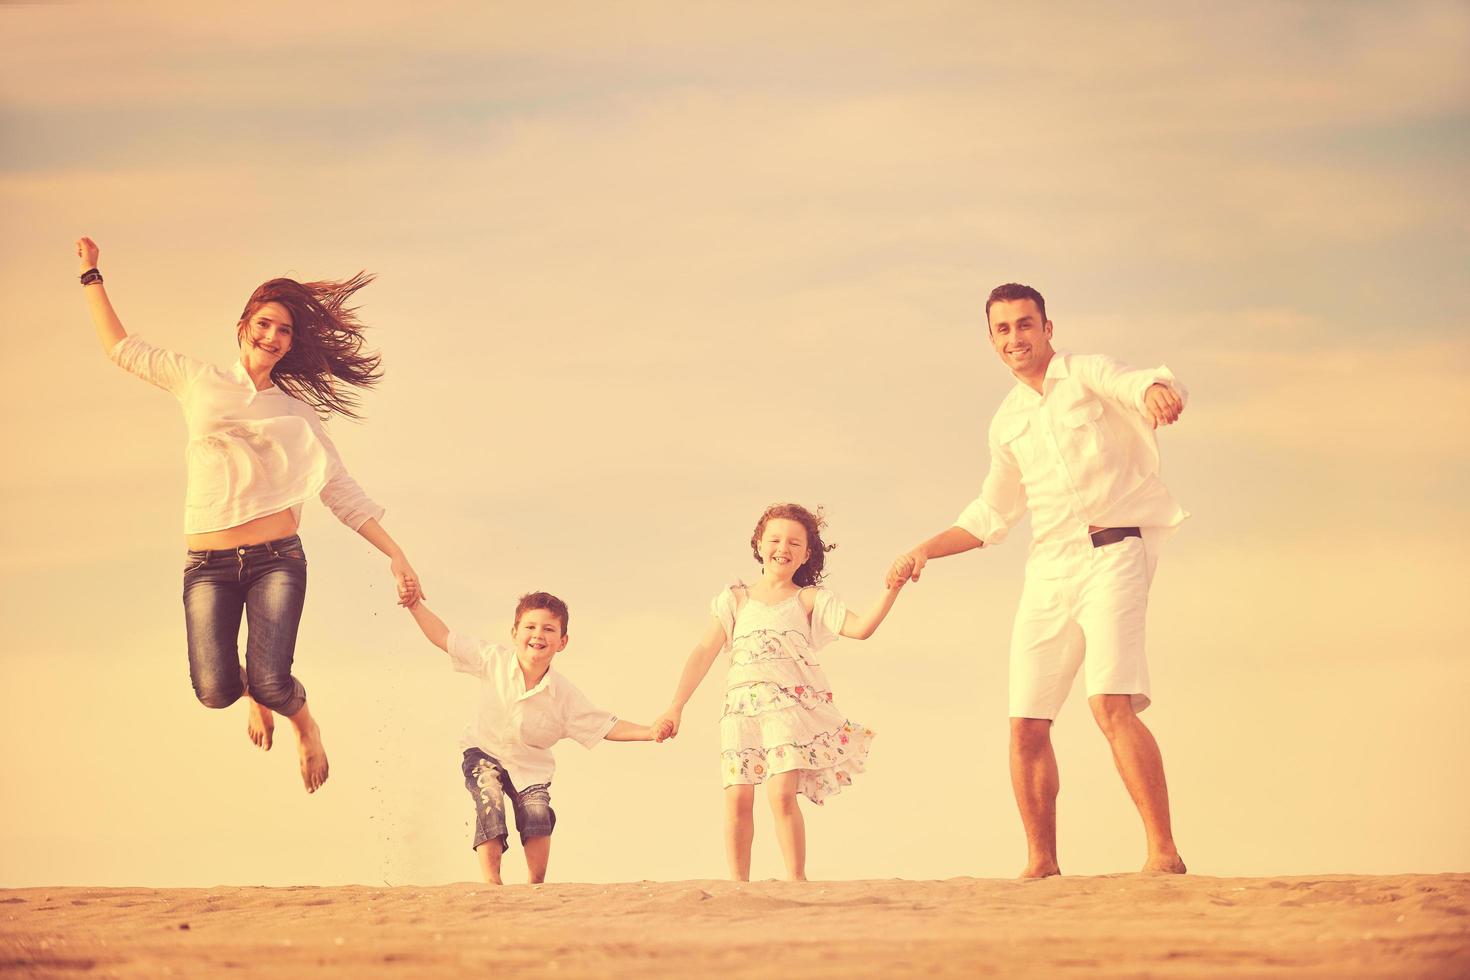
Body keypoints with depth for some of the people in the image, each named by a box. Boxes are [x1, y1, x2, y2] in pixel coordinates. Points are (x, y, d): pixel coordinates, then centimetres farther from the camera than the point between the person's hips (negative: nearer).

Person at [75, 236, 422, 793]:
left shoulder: (297, 412, 12)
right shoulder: (198, 382, 13)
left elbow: (342, 493, 12)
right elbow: (122, 348, 23)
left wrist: (394, 554, 5)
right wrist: (92, 275, 23)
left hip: (276, 560, 0)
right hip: (208, 565, 1)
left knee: (269, 681, -21)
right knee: (216, 690, -18)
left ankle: (304, 724, 18)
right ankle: (255, 696, 22)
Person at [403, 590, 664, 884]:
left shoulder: (565, 694, -15)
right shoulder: (494, 661, -14)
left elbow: (606, 726, -9)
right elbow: (443, 638, -8)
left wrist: (650, 732, -22)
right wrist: (416, 606, -17)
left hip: (530, 766, 1)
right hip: (483, 752, 0)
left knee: (538, 815, -21)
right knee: (490, 799, -28)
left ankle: (536, 885, 0)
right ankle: (490, 882, -22)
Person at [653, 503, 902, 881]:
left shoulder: (810, 599, 14)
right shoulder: (735, 599, 17)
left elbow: (860, 627, 2)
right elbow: (704, 652, 12)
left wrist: (891, 590, -12)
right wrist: (676, 707, 5)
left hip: (791, 704, -2)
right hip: (742, 706, 2)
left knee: (782, 793, -18)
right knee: (737, 797, -8)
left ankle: (797, 882, -10)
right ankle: (738, 886, 0)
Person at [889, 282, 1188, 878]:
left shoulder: (1087, 375, 1)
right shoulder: (1007, 422, 19)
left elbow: (1142, 383, -22)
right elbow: (991, 515, 29)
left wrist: (1157, 391, -46)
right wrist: (926, 551, 17)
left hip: (1112, 553, -6)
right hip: (1048, 571, 6)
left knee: (1111, 704, -23)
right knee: (1026, 726, 2)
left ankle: (1163, 851, -20)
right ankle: (1041, 863, 15)